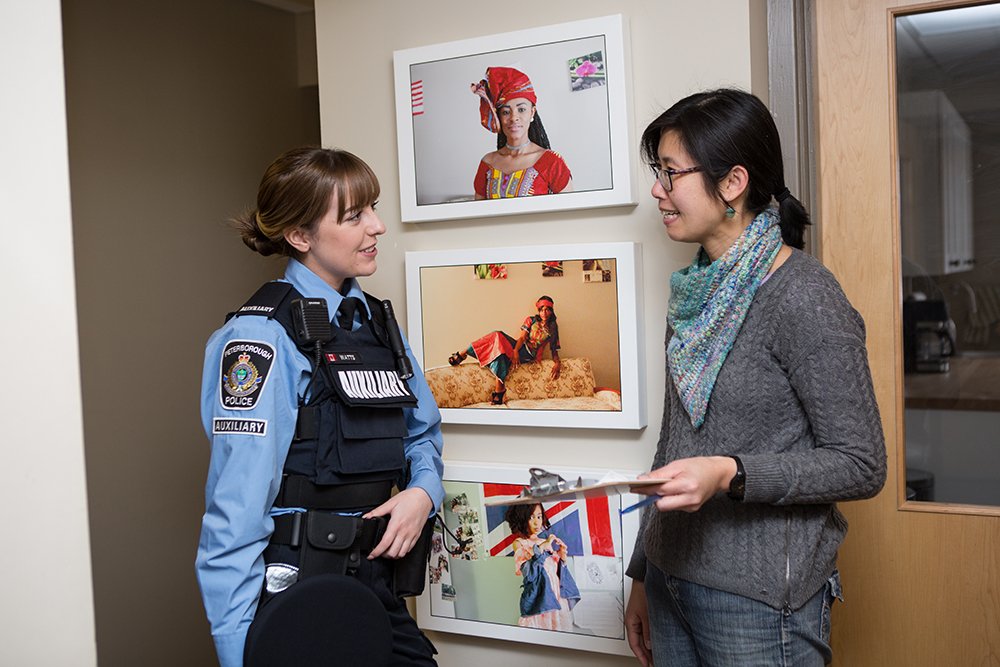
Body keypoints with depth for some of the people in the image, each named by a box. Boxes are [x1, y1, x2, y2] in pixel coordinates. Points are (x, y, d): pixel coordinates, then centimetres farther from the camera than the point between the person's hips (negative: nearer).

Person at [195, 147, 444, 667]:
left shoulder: (376, 321, 9)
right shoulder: (263, 336, -15)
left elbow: (423, 430, 17)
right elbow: (237, 505, -19)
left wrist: (423, 491, -4)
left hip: (377, 581, 7)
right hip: (295, 592, -7)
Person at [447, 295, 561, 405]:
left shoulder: (552, 328, 13)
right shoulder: (531, 320, 15)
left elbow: (554, 349, 12)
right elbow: (522, 337, 2)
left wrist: (557, 363, -8)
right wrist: (515, 351, -18)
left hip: (529, 355, -3)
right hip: (520, 348, 3)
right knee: (498, 336, -28)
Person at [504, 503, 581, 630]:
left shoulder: (548, 540, 10)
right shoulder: (519, 543, -3)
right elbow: (526, 570, -18)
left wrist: (563, 557, -3)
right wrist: (541, 548, -21)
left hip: (558, 596, 4)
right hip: (539, 598, -4)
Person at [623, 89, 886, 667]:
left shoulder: (802, 295, -15)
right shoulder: (698, 293, 6)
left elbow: (862, 466, -14)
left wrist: (731, 474, -27)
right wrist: (643, 574, 16)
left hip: (758, 601, -6)